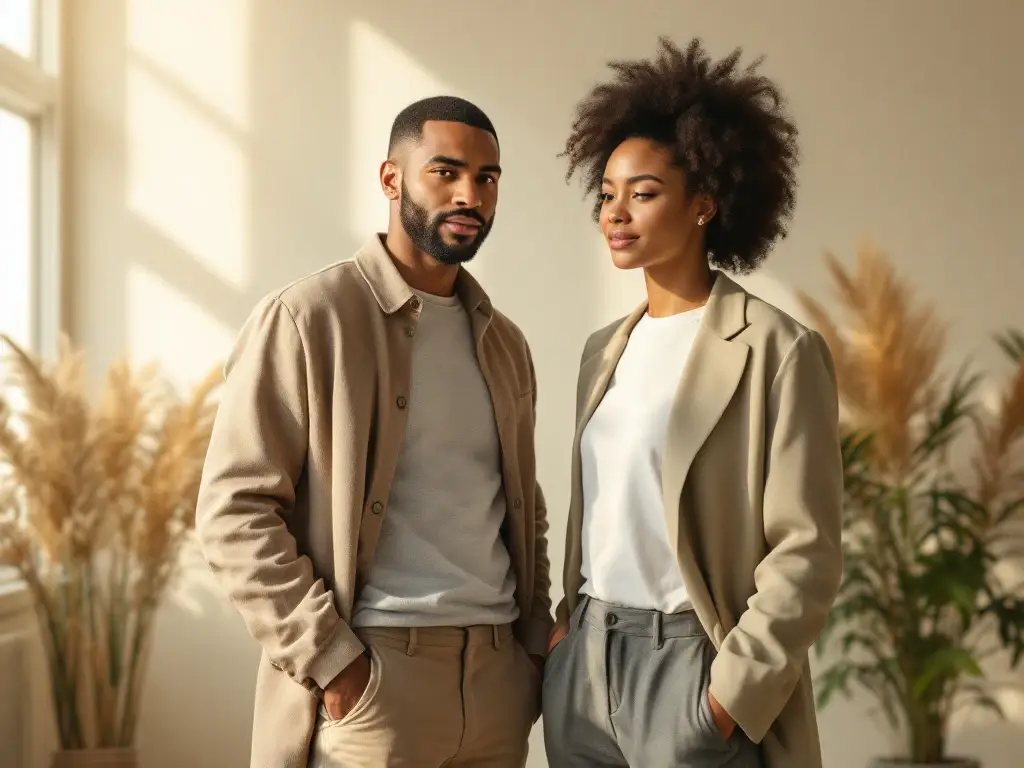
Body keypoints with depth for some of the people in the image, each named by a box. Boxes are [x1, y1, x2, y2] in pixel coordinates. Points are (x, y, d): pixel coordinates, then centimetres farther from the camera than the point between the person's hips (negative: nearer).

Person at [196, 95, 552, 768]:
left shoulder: (504, 342, 14)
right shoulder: (306, 318, -5)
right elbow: (234, 509, -10)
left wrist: (537, 641, 10)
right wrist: (330, 660, -15)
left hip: (497, 673, 6)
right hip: (372, 669, -6)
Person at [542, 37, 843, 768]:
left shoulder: (777, 350, -9)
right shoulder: (606, 351, 12)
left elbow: (806, 553, -12)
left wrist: (733, 695, -16)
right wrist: (567, 625, 7)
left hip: (687, 664, -6)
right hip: (581, 661, 6)